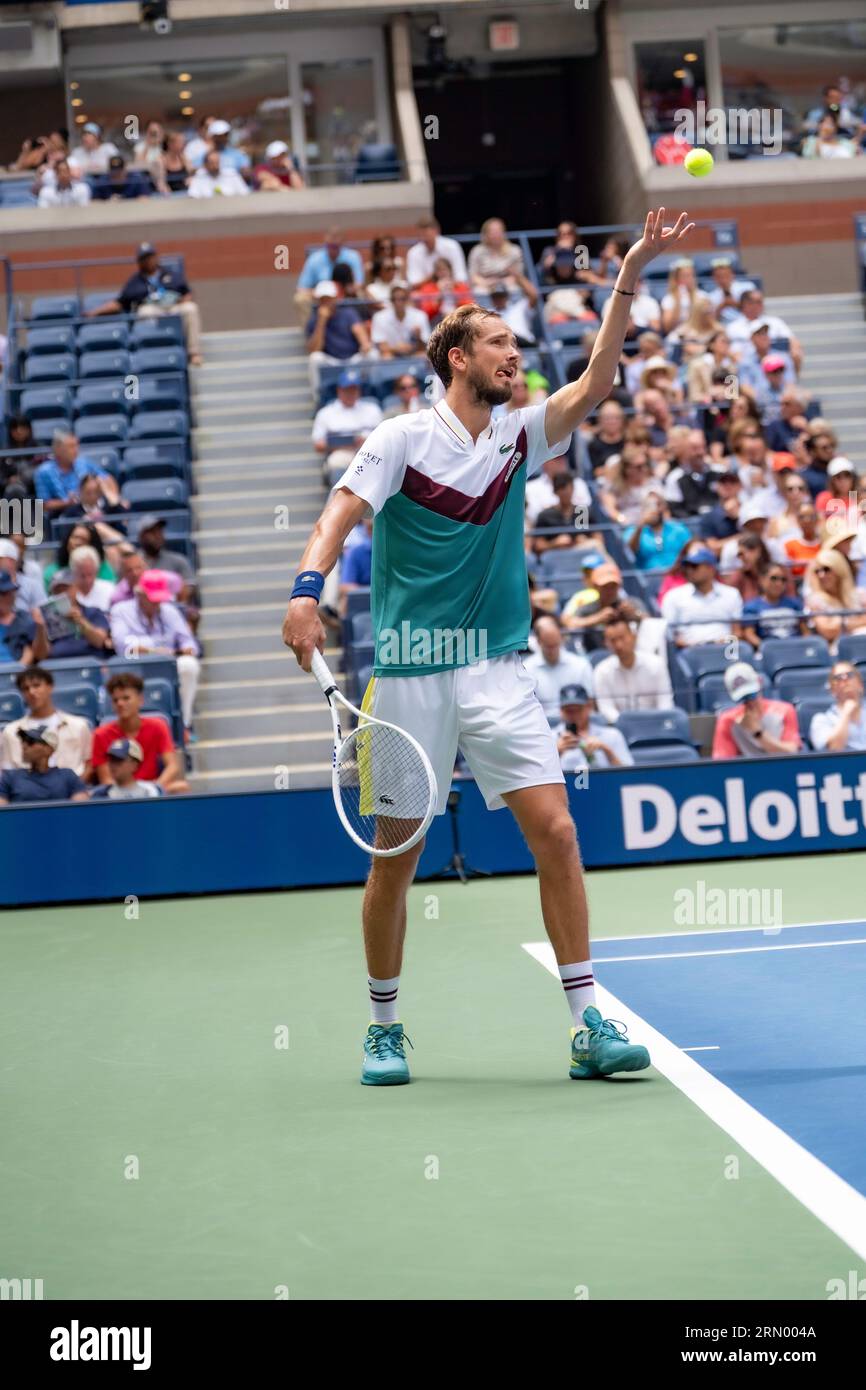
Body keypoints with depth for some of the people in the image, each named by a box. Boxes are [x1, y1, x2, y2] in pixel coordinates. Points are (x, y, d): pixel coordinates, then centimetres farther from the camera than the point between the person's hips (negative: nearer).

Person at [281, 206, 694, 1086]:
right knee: (397, 853, 4)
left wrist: (629, 276, -8)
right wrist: (307, 589, -29)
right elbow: (340, 514, -11)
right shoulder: (403, 438, -2)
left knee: (555, 829, -9)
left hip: (499, 670, 3)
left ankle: (587, 1025, -6)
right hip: (410, 673, -3)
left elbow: (596, 382, 1)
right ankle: (384, 1027, 20)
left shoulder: (520, 438, 10)